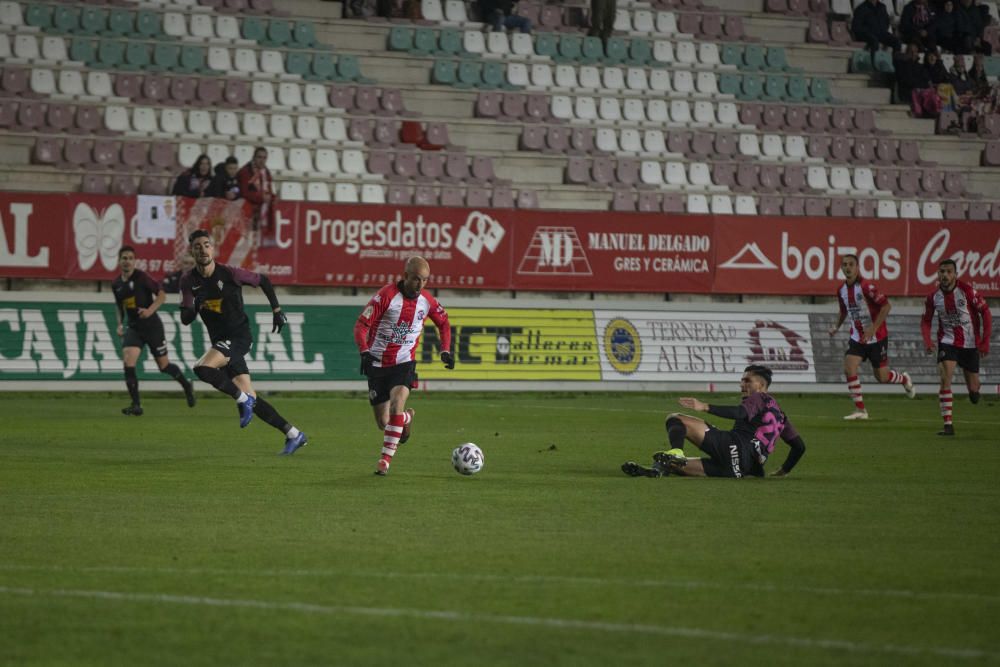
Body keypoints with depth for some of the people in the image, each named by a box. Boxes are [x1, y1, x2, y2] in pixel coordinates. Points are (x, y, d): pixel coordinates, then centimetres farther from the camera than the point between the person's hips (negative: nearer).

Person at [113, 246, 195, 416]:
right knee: (128, 362, -16)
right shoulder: (116, 285, 5)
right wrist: (120, 324, 6)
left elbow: (162, 295, -11)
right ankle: (136, 405, -12)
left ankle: (186, 386, 34)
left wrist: (150, 310, -26)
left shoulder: (142, 277, -11)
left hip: (152, 326, -4)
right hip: (133, 328, 4)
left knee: (164, 366, 5)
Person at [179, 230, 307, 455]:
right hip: (220, 341, 6)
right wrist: (194, 307, -22)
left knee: (202, 368, -29)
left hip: (239, 336, -6)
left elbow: (263, 281, 5)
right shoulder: (189, 281, 2)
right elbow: (185, 319, 0)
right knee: (250, 399, 4)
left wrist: (276, 310, 3)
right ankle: (293, 434, 13)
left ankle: (242, 398, -10)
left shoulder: (229, 273, -10)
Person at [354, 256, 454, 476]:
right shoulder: (386, 296, -16)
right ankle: (407, 418, 40)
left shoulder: (427, 301, -3)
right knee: (383, 423, 3)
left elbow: (443, 323, 18)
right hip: (378, 365, -1)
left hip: (404, 364, 1)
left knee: (396, 404, -27)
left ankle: (386, 459, -20)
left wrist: (445, 351, 6)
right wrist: (365, 352, -32)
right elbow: (361, 325, -16)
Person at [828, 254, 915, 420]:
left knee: (881, 377, 4)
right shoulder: (841, 291, 2)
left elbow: (886, 306, -23)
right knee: (849, 368, -15)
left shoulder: (866, 287, -20)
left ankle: (904, 379, 38)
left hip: (877, 338, -5)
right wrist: (836, 327, 6)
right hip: (857, 337, 5)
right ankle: (860, 409, -5)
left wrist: (873, 329, -27)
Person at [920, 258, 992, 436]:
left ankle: (974, 390, 46)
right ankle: (948, 424, -16)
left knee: (973, 389, 5)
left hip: (970, 344, -1)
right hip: (947, 342, 1)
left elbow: (985, 312, -8)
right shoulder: (933, 297, -7)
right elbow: (926, 320, 6)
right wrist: (927, 341, -13)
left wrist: (985, 341, -13)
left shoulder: (967, 291, -16)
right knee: (945, 379, -20)